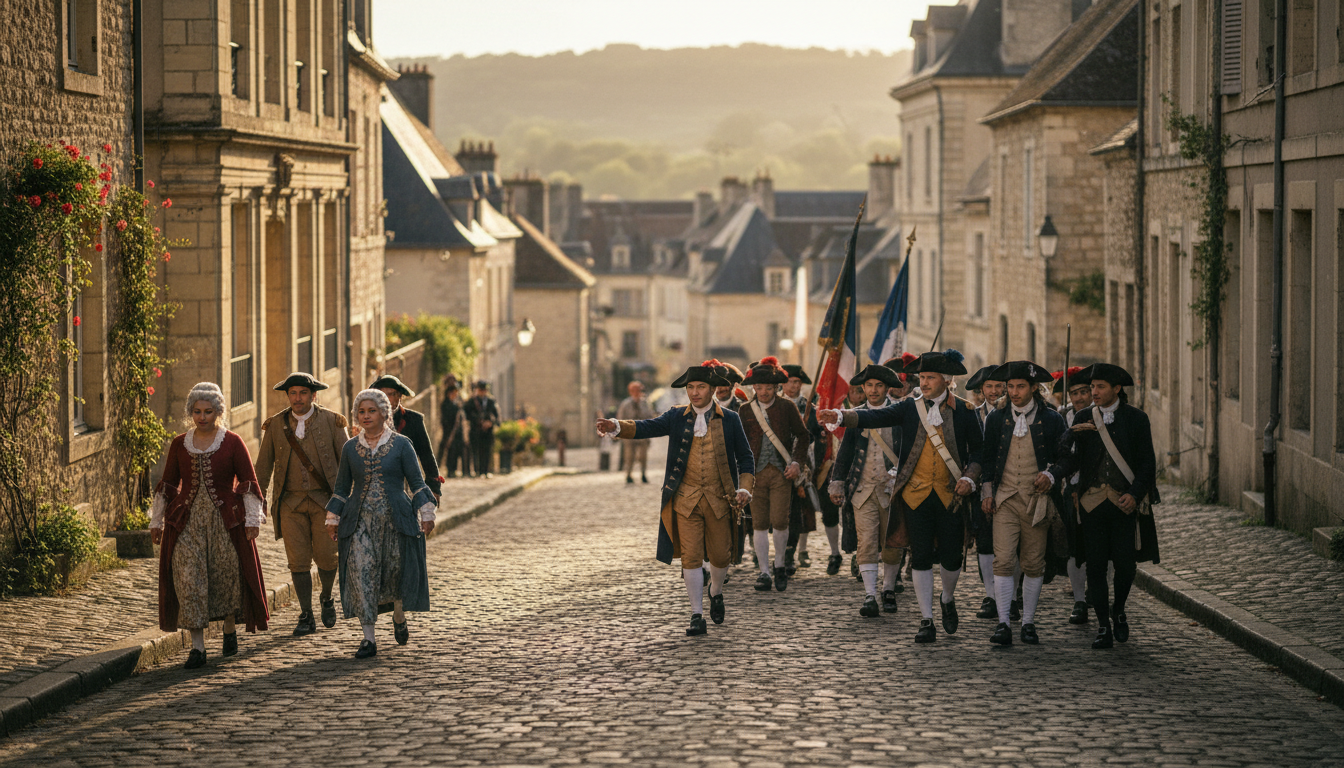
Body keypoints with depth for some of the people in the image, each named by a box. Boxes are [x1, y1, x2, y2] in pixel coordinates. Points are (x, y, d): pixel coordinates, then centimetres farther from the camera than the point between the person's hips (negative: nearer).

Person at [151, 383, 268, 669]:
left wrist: (252, 518, -7)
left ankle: (230, 631, 30)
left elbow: (249, 482, 0)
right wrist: (157, 521, 14)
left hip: (226, 520, -2)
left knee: (228, 575, 4)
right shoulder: (179, 444, 8)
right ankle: (197, 647, -7)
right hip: (187, 521, 2)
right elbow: (167, 484, 14)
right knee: (189, 580, -7)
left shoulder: (233, 443, 1)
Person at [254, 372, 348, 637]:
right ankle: (306, 617, 7)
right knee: (298, 560, -2)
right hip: (290, 503, 1)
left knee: (326, 557, -5)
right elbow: (264, 466, 10)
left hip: (325, 500, -1)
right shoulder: (275, 425, 5)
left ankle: (326, 598, 25)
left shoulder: (331, 421, 1)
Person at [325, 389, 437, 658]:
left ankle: (399, 618, 34)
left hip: (395, 520, -2)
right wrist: (333, 518, 12)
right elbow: (342, 487, 16)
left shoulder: (401, 444, 2)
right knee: (361, 575, -9)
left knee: (398, 571, 3)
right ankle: (368, 638, -6)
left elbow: (417, 482, 1)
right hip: (360, 521, 2)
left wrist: (426, 514, -6)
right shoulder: (350, 449, 9)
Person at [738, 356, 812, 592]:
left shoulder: (787, 408, 2)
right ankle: (764, 572, 8)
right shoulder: (745, 411, 5)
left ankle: (780, 564, 14)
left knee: (779, 521, -9)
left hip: (781, 472, -2)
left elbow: (803, 436, 10)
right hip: (756, 473, 2)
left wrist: (797, 462, -2)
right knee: (759, 524, 0)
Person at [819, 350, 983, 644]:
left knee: (951, 556, 3)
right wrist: (840, 417, -23)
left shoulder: (963, 410, 4)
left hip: (950, 495, 0)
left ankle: (947, 600, 34)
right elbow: (874, 417, -7)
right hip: (916, 494, 0)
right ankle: (926, 621, 7)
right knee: (920, 557, 0)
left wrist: (969, 477, -6)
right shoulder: (910, 408, 5)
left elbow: (977, 449, 10)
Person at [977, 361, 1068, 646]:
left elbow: (1063, 459, 8)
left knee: (1034, 564, 4)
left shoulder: (1052, 420, 4)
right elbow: (987, 459, 14)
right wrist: (987, 491, 3)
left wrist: (1050, 475, -11)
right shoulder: (996, 419, 8)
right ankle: (1003, 623, -9)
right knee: (1004, 561, -10)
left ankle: (1028, 622, 12)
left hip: (1037, 501, 0)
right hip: (1005, 500, 0)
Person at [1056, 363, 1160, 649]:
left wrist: (1135, 494, -10)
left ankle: (1118, 612, 26)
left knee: (1125, 563, -2)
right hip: (1093, 501, 2)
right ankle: (1104, 626, 7)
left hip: (1125, 501, -2)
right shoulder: (1084, 418, 8)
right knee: (1095, 565, -1)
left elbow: (1147, 462, 1)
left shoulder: (1136, 418, 2)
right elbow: (1071, 459, 4)